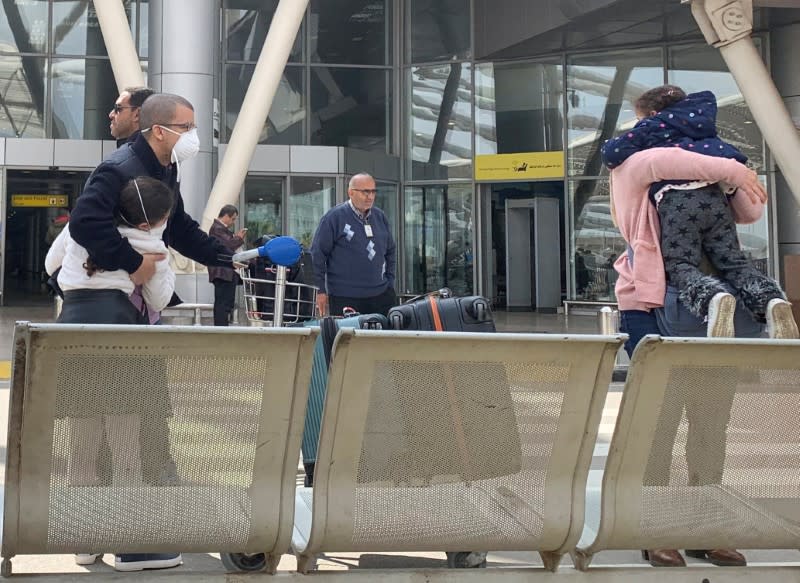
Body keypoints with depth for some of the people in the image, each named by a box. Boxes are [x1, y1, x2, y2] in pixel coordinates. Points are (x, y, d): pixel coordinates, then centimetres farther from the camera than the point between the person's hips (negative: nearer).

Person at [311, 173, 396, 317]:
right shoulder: (334, 217, -6)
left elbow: (390, 251, 22)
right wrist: (321, 290, -5)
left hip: (380, 295, 5)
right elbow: (317, 253, -4)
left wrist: (390, 283, 16)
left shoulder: (380, 217, 11)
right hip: (345, 298, -5)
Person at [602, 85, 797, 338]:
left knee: (679, 266, -7)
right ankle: (772, 299, -22)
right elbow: (707, 97, 52)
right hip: (713, 194, 5)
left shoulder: (649, 127, 13)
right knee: (733, 260, 5)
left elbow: (612, 153, 1)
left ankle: (715, 298, -38)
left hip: (677, 199, -5)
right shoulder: (698, 114, 29)